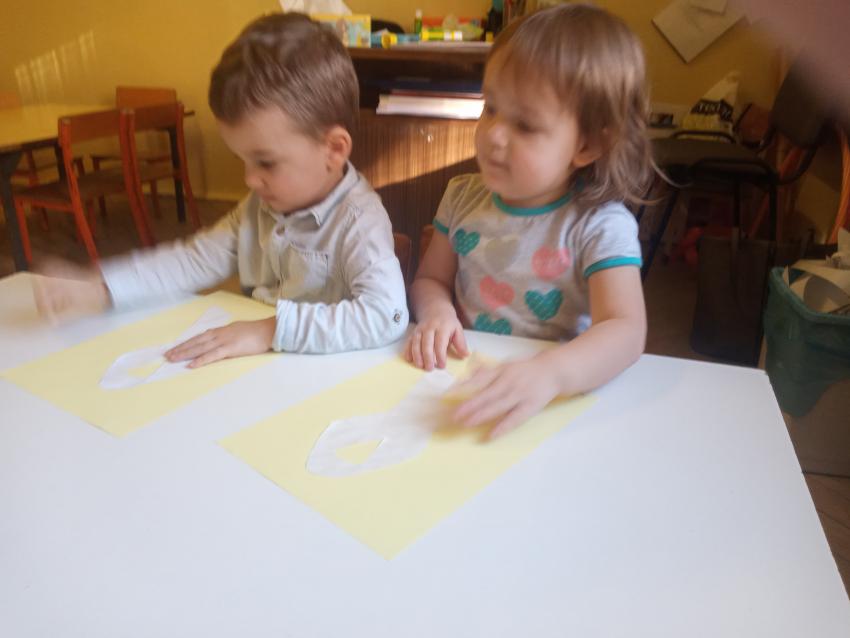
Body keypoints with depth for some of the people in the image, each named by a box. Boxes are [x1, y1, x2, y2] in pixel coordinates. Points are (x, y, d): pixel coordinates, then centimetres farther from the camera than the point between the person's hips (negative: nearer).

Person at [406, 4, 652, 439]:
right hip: (463, 381, 3)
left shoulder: (600, 227, -13)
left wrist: (548, 374, -42)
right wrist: (437, 312, -11)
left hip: (555, 406, -2)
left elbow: (626, 331, -24)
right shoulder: (463, 197, 2)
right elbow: (430, 279, 11)